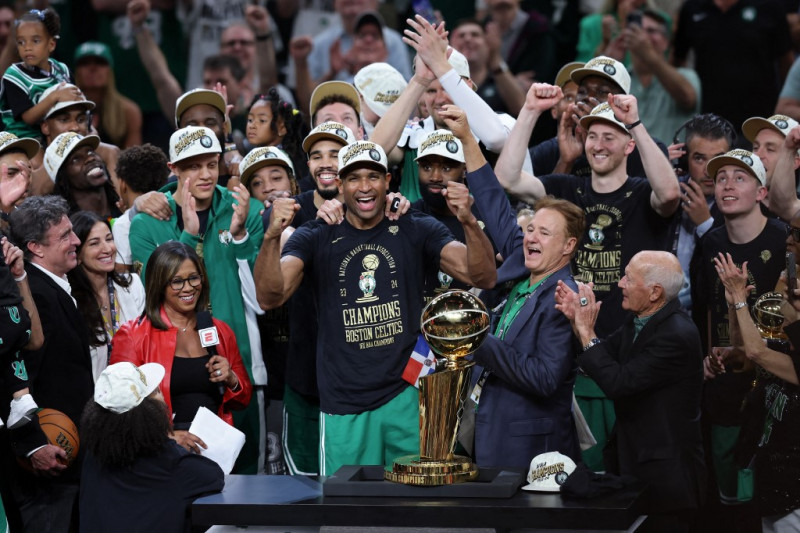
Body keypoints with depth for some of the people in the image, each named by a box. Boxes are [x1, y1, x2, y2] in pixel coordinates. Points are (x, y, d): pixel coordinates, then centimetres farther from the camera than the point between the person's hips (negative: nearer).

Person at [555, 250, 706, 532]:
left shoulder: (677, 336, -23)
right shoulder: (637, 320, 5)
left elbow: (618, 383, -26)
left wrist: (587, 332, -20)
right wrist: (577, 319, -1)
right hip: (631, 461, 9)